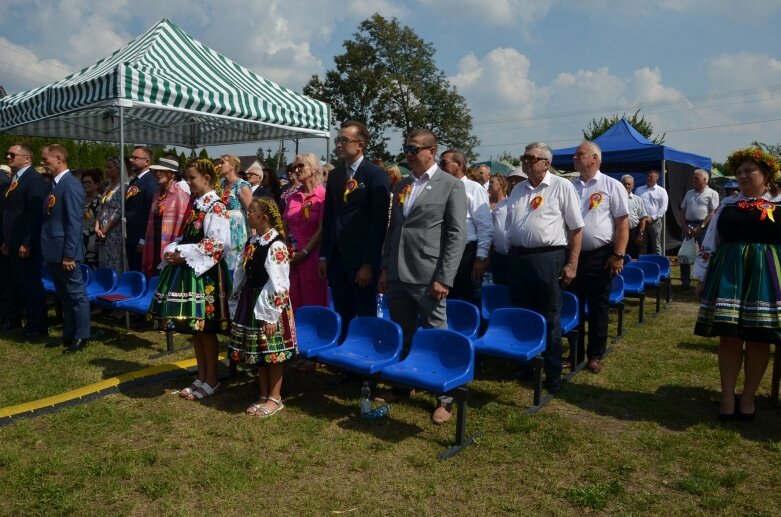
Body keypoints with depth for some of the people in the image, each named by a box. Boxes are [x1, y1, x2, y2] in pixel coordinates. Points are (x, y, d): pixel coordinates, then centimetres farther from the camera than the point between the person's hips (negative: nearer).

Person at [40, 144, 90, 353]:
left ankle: (81, 337, 10)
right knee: (64, 295, 16)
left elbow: (74, 223, -19)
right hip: (54, 252, 9)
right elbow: (50, 219, 16)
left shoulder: (71, 185, -15)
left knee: (76, 294, 1)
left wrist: (69, 254, -20)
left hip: (65, 252, -9)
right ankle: (68, 334, 26)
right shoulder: (55, 184, 13)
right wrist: (48, 251, 14)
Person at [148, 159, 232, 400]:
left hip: (205, 273, -9)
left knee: (205, 328, 0)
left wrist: (184, 255, -16)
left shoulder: (216, 208, -12)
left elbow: (216, 244, -20)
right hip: (188, 270, 9)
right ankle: (202, 377, 24)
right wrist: (172, 251, -1)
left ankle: (211, 380, 13)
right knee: (195, 327, 13)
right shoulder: (194, 204, 14)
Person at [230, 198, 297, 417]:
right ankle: (264, 395, 28)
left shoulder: (276, 245, -19)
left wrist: (271, 316, -20)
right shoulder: (252, 241, 8)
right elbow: (241, 273, 16)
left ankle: (275, 398, 18)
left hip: (269, 304, -8)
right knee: (258, 352, 15)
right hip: (252, 302, 9)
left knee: (273, 353, 3)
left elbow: (278, 284, -21)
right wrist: (237, 296, 16)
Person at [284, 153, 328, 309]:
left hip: (312, 256, -5)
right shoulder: (292, 197, 12)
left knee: (313, 303, 2)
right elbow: (285, 227, 14)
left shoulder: (323, 196, -6)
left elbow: (322, 230, -11)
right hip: (291, 258, 6)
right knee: (293, 303, 10)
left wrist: (304, 253, -12)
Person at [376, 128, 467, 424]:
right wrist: (385, 269, 12)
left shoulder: (451, 186, -4)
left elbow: (457, 235, -9)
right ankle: (402, 386, 33)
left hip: (427, 277, -6)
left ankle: (445, 398, 18)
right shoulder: (402, 186, 15)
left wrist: (444, 278, -15)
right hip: (398, 275, 6)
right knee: (401, 334, 16)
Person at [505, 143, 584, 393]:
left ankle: (553, 375, 14)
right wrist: (510, 258, 13)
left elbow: (576, 229, -6)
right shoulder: (518, 190, 14)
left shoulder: (562, 187, -4)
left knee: (549, 319, 2)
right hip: (517, 259, 6)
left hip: (548, 259, -6)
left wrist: (571, 264, -12)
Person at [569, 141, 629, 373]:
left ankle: (595, 356, 18)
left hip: (600, 256, -4)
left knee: (598, 308, 6)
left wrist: (618, 256, -13)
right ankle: (574, 353, 24)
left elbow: (623, 222, -6)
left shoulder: (611, 186, -3)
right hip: (573, 255, 4)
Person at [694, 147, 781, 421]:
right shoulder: (727, 205, 10)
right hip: (728, 275, 2)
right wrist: (702, 278, 8)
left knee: (759, 338, 4)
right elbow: (710, 242, 11)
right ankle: (727, 396, 13)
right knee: (729, 336, 2)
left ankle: (748, 397, 19)